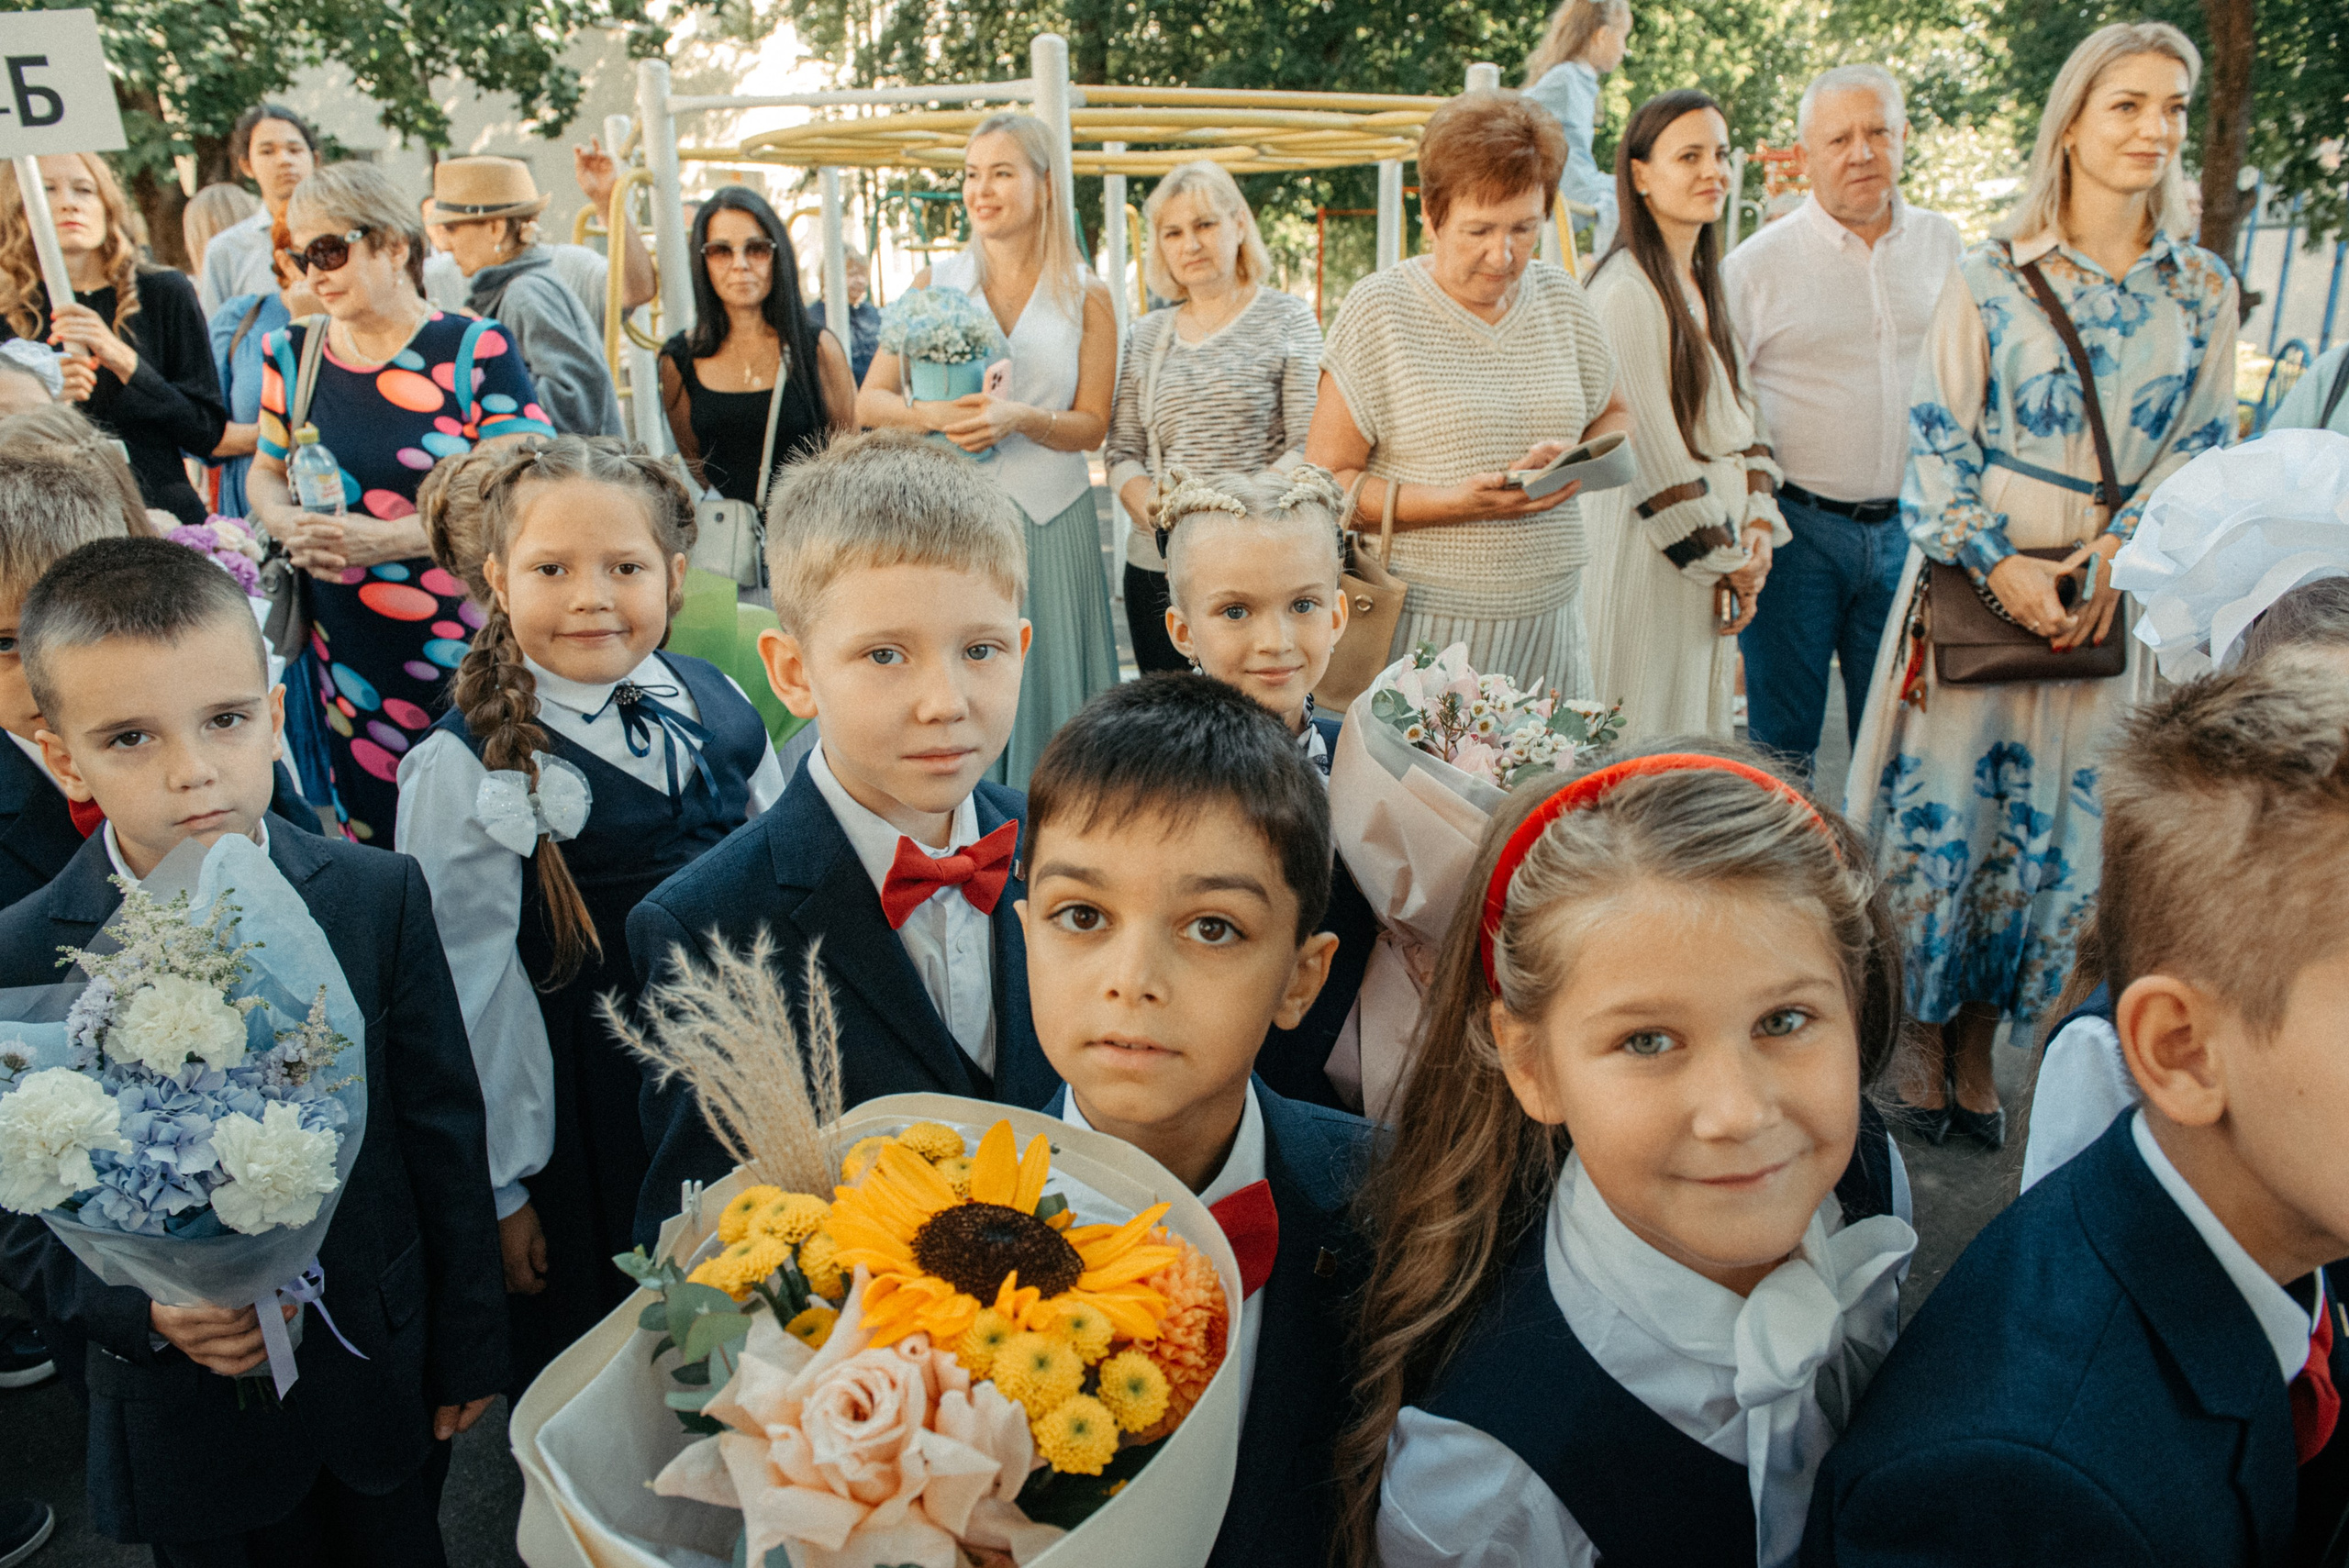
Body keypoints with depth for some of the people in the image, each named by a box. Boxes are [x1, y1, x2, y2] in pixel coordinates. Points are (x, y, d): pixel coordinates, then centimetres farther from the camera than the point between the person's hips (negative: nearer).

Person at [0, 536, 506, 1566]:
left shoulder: (380, 895, -13)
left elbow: (446, 1133, -7)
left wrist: (467, 1353, -1)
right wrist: (145, 1310, -23)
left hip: (383, 1377, 1)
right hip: (194, 1430, 0)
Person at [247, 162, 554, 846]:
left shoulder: (474, 350, -7)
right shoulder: (292, 354, 8)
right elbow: (266, 470, 22)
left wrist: (384, 539, -19)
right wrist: (288, 525, -2)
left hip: (467, 653, -4)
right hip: (346, 655, 4)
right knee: (371, 841, 7)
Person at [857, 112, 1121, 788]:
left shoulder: (1086, 296, 5)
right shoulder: (935, 283, 8)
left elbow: (1092, 426, 2)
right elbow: (869, 401, 6)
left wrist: (1021, 418, -17)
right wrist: (928, 414, -15)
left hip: (1050, 521, 0)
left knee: (1043, 686, 3)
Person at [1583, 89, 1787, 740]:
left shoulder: (1705, 284, 13)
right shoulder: (1625, 290, -16)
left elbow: (1742, 413, 14)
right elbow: (1651, 448, -18)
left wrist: (1757, 528, 0)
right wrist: (1724, 558, -10)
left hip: (1716, 558, 9)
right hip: (1648, 549, -8)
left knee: (1699, 719, 14)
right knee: (1645, 740, -1)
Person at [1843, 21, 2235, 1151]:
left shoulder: (2203, 292, 5)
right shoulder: (1988, 280, -3)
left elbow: (2199, 448, 6)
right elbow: (1936, 441, -4)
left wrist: (2114, 561, -9)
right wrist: (1998, 563, -14)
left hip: (2110, 602, 3)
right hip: (1972, 587, -3)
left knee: (2055, 821, 7)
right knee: (1943, 802, 2)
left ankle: (1978, 1043, 23)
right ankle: (1922, 1036, 21)